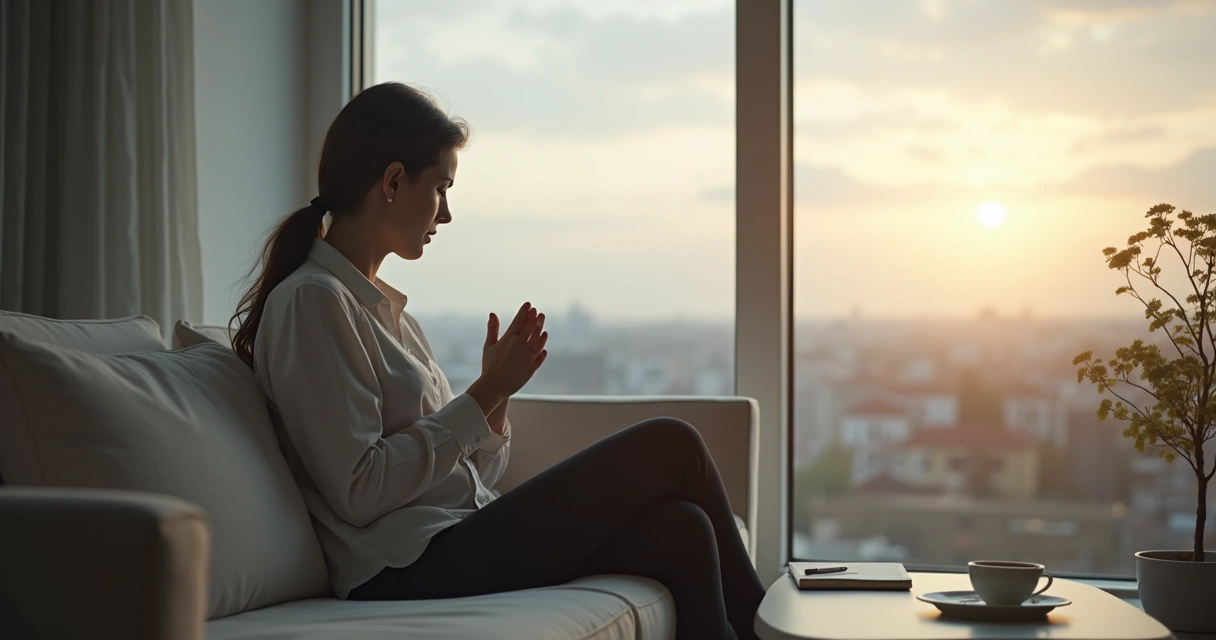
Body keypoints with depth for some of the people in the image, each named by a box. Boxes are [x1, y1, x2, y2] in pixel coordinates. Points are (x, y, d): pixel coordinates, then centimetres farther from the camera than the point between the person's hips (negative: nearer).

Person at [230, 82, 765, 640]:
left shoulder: (382, 307, 20)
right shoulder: (312, 301, -9)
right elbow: (360, 493, -19)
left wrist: (496, 397, -1)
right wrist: (483, 395, -12)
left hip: (458, 541, 9)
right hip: (409, 569, -9)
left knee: (677, 530, -13)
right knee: (672, 447, -11)